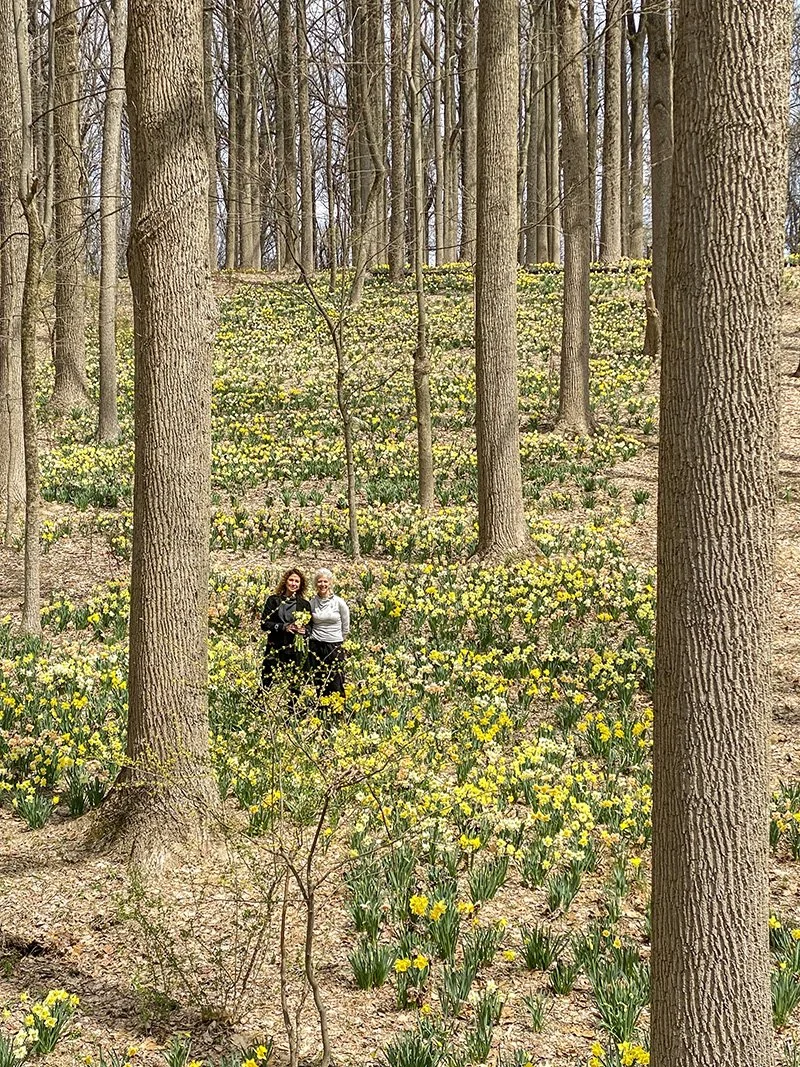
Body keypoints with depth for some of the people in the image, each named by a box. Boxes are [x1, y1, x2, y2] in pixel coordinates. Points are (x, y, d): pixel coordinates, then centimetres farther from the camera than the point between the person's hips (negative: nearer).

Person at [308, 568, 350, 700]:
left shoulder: (339, 602, -4)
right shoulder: (312, 602, 3)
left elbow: (346, 627, 5)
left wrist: (339, 642, 8)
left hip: (335, 647, -2)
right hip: (316, 646, 2)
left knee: (336, 684, 0)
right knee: (318, 683, 5)